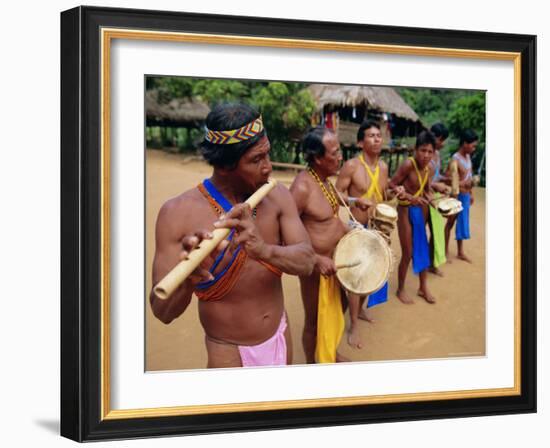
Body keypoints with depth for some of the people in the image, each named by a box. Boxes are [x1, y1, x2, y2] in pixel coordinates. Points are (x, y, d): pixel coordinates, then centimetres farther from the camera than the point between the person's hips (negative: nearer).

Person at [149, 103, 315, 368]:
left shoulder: (277, 196, -9)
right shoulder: (179, 212, -21)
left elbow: (305, 262, -21)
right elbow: (163, 312, -24)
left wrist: (265, 250, -40)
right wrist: (187, 280, -45)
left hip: (281, 337, 4)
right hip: (229, 354, -4)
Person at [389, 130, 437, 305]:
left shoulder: (430, 169, -3)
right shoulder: (408, 164, -24)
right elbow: (391, 185, -21)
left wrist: (432, 199, -8)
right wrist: (409, 197, -31)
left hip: (420, 209, 6)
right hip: (406, 210, -6)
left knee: (423, 248, 15)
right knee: (407, 253, 2)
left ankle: (423, 287, 31)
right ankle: (400, 290, 20)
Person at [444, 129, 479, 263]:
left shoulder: (468, 156, 4)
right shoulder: (455, 160, -22)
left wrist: (471, 193, 17)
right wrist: (465, 184, -33)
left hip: (466, 195, 8)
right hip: (457, 195, -8)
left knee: (462, 223, 16)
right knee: (450, 223, 6)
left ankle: (460, 252, 27)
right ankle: (445, 251, 18)